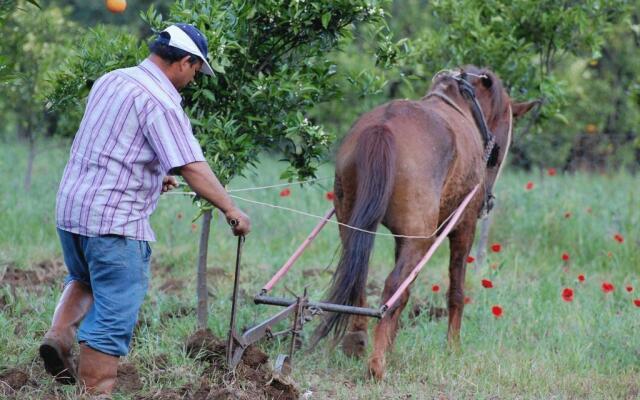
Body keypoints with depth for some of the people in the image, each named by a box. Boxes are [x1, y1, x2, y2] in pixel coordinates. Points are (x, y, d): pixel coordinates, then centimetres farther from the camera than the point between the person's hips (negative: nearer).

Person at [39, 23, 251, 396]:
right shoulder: (161, 101, -14)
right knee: (114, 316, -1)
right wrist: (231, 209, -12)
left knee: (83, 280, 31)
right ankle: (94, 391, -2)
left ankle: (60, 334, 9)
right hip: (115, 219, -8)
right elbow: (193, 168, -20)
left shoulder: (110, 81, 13)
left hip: (70, 207, 8)